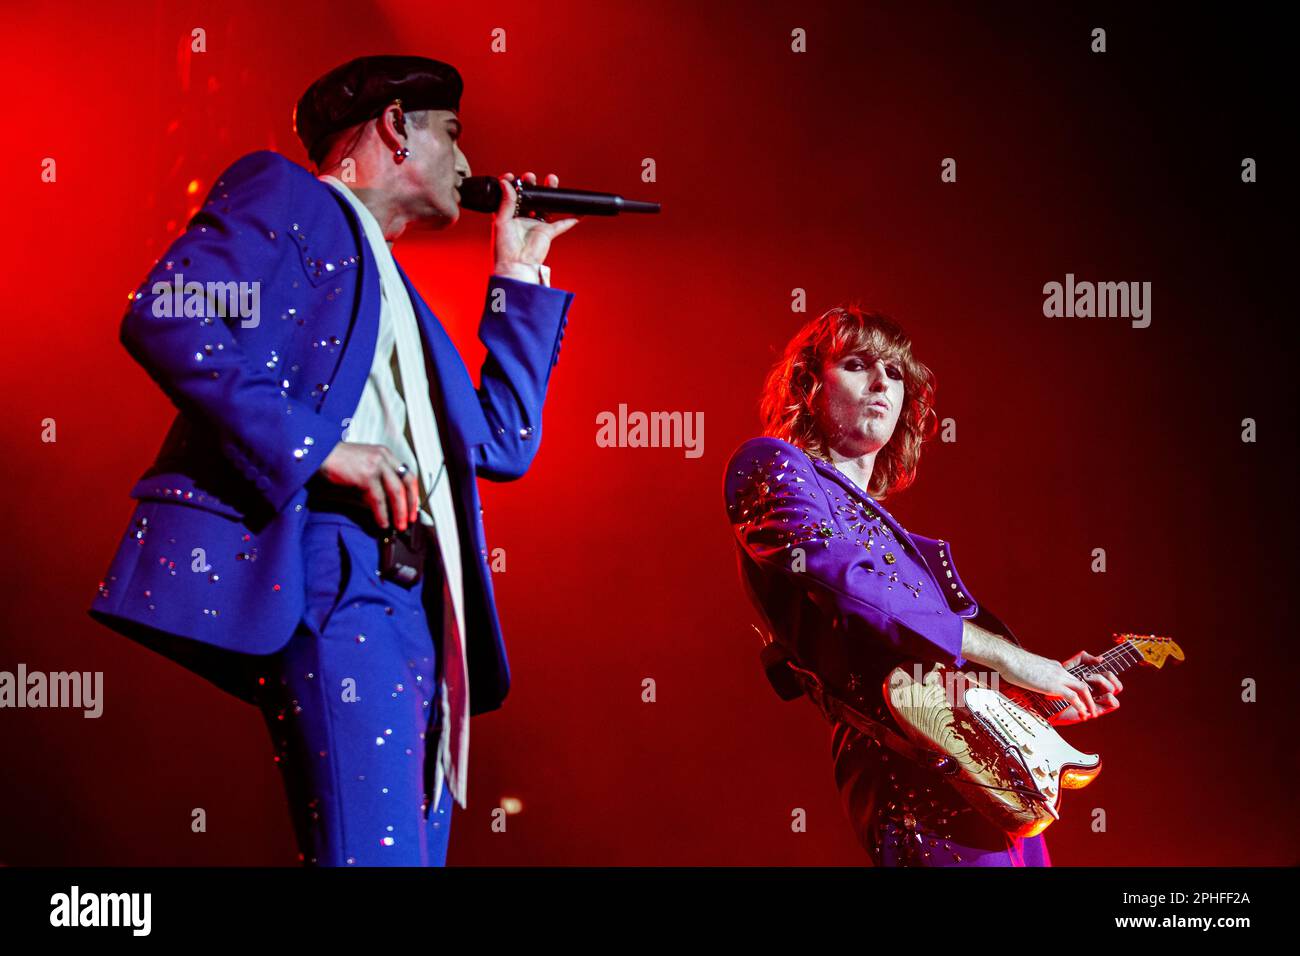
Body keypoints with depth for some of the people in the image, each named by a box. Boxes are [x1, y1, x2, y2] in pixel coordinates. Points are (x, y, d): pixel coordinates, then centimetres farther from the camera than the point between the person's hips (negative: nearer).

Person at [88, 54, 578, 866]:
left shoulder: (393, 292, 33)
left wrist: (519, 272, 32)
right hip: (337, 575, -9)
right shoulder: (281, 196, 8)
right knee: (375, 855, -20)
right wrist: (317, 445, -16)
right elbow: (163, 319, -10)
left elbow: (503, 444, 29)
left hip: (417, 600, 9)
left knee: (416, 851, 4)